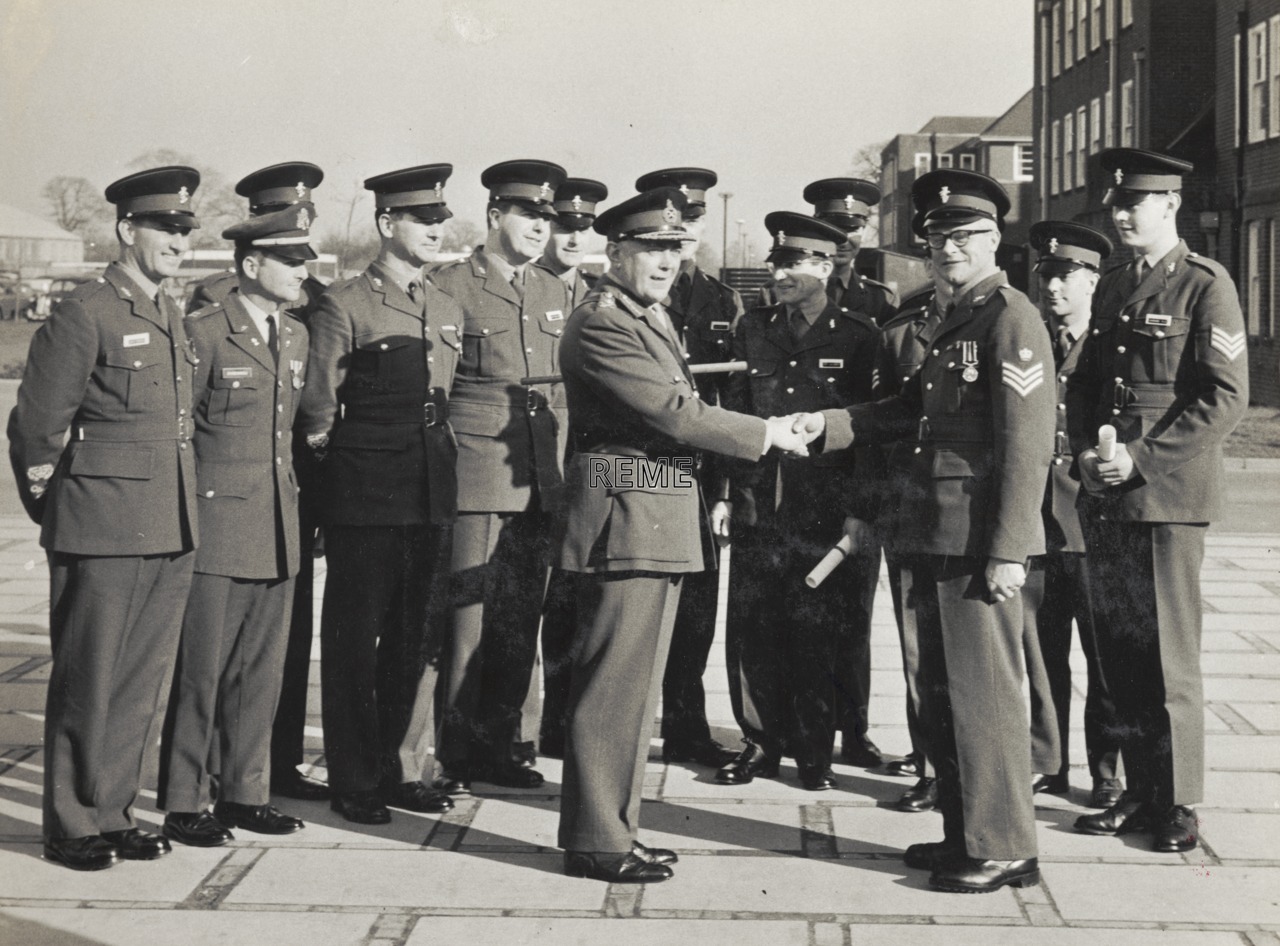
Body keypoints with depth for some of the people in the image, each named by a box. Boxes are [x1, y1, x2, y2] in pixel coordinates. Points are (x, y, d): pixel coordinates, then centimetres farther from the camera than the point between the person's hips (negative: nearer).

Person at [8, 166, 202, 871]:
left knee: (142, 682, 11)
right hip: (102, 534, -7)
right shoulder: (82, 316, -8)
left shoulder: (172, 318, 15)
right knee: (87, 682, 2)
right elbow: (33, 429, -6)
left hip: (171, 534, 7)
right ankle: (72, 828, 13)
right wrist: (57, 515, 3)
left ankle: (113, 815, 22)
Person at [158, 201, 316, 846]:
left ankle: (245, 793, 22)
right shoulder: (203, 333, -9)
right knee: (200, 668, 0)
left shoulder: (296, 338, 12)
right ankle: (182, 804, 10)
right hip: (216, 526, -7)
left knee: (261, 670, 11)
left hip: (278, 529, 7)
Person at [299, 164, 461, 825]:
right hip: (364, 495, -6)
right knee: (354, 640, 2)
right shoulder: (344, 304, -7)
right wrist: (334, 452, 4)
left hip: (431, 494, 6)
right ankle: (353, 782, 11)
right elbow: (317, 405, -6)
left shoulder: (448, 311, 13)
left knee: (415, 639, 11)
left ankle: (400, 770, 22)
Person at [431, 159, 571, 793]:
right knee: (466, 618, -4)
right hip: (475, 479, -6)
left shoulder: (555, 294, 16)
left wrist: (562, 467, 16)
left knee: (521, 622, 10)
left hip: (540, 481, 6)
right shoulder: (451, 287, -3)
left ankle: (500, 745, 20)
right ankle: (451, 755, 5)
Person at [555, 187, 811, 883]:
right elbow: (672, 411, -18)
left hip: (661, 524, 10)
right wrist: (765, 434, -11)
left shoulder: (653, 319, 19)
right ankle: (595, 841, 1)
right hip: (624, 520, -10)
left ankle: (611, 825, 23)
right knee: (613, 684, -6)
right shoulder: (599, 324, -13)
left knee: (635, 684, 15)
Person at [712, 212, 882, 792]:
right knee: (753, 631, 5)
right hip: (757, 509, 3)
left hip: (827, 513, -3)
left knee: (818, 635, 2)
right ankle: (761, 743, 18)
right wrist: (723, 493, 6)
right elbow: (731, 415, 12)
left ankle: (815, 753, 15)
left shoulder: (858, 337, 0)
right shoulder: (752, 330, 11)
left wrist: (860, 512, -8)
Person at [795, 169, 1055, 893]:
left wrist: (1007, 551, -21)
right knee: (941, 693, 15)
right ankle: (964, 834, 26)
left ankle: (1004, 849, 7)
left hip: (981, 541, -10)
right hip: (937, 536, 10)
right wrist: (826, 424, 8)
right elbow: (911, 411, 21)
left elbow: (1028, 442, -17)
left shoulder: (1011, 318, -11)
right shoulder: (956, 320, 18)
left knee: (983, 692, -3)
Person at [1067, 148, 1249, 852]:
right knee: (1118, 650, 8)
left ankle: (1179, 804, 10)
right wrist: (1085, 451, 2)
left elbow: (1226, 397, -10)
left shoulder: (1206, 286, -4)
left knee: (1168, 655, -1)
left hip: (1170, 495, -6)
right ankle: (1139, 792, 18)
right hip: (1104, 498, 6)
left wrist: (1142, 457, -16)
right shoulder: (1111, 289, 16)